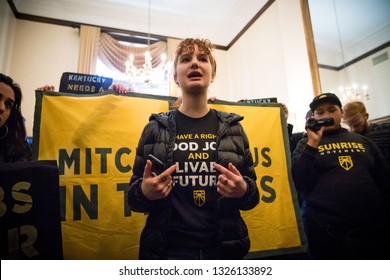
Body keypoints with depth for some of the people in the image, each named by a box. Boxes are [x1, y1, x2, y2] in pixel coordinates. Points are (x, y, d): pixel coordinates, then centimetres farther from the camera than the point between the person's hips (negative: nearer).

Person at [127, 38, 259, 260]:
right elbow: (134, 198, 3)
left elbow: (252, 194, 6)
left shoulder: (233, 128, 1)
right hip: (167, 250, -1)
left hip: (224, 249, 2)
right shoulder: (155, 128, -2)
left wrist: (243, 191, -15)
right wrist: (145, 193, -18)